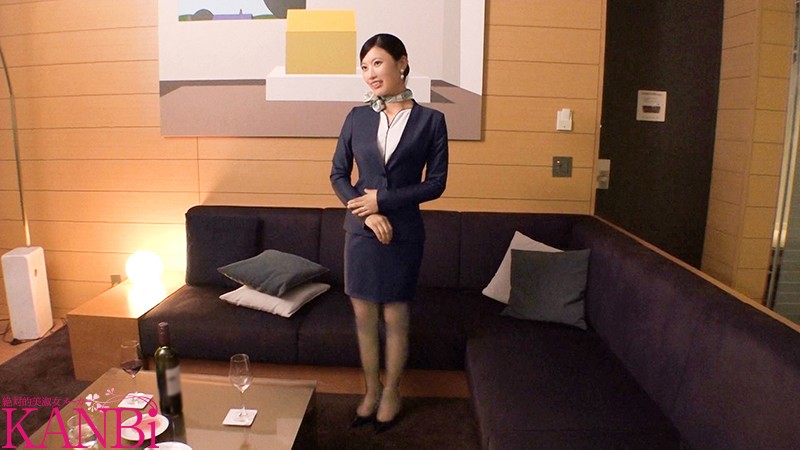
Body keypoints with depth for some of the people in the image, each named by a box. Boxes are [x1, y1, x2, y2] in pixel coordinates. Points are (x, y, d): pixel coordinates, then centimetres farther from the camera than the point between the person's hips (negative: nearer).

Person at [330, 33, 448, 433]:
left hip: (403, 232, -2)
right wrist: (367, 212, -10)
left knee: (395, 317, 8)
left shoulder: (430, 120, -4)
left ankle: (391, 393, 29)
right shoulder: (357, 117, 4)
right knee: (364, 316, 11)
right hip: (361, 231, 3)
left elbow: (436, 184, -5)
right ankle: (371, 391, 30)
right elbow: (338, 174, 5)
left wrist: (383, 199, -14)